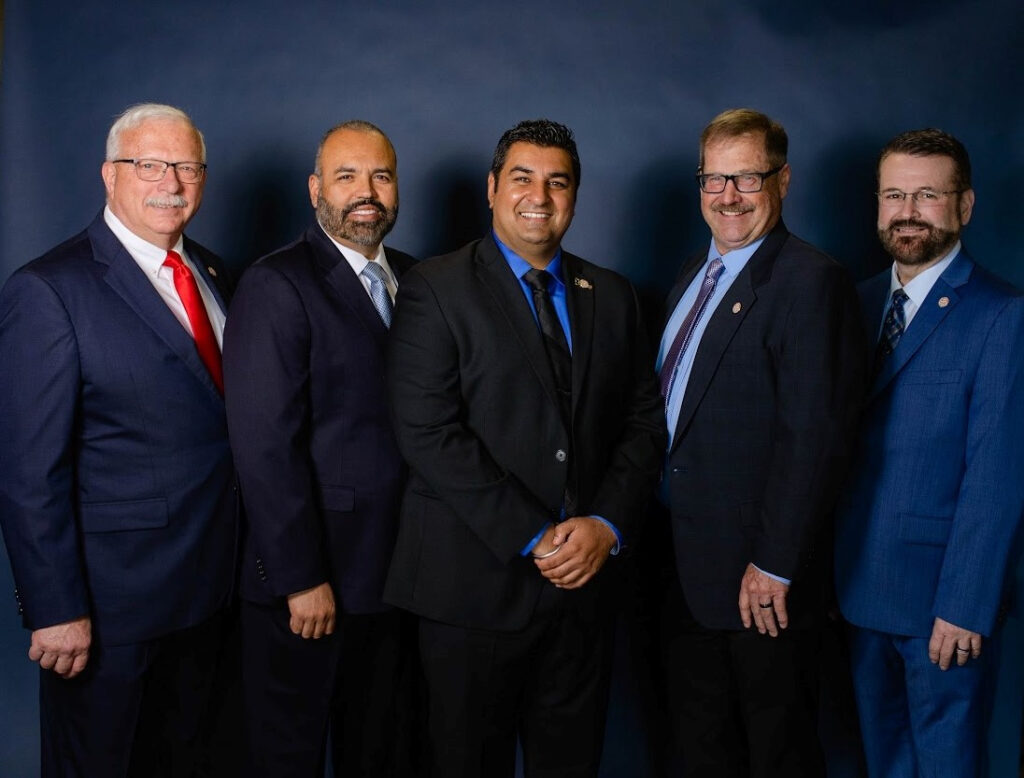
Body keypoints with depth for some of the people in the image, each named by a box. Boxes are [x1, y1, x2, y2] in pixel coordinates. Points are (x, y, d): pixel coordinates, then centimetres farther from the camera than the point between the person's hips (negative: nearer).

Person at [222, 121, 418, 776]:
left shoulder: (415, 279, 7)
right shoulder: (277, 285, -13)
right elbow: (265, 445, -18)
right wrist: (301, 579, -18)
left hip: (395, 569, 6)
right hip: (307, 581, -5)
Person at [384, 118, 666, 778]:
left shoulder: (612, 296, 10)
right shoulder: (436, 289, -5)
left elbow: (644, 422, 8)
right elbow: (429, 434, -14)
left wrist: (608, 523, -8)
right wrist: (533, 539, -16)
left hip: (584, 576, 4)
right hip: (476, 581, -4)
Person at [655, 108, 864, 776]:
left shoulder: (812, 282, -16)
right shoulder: (694, 276, 12)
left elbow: (814, 438, -21)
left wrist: (773, 565, -20)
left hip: (760, 577, -8)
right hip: (687, 568, 8)